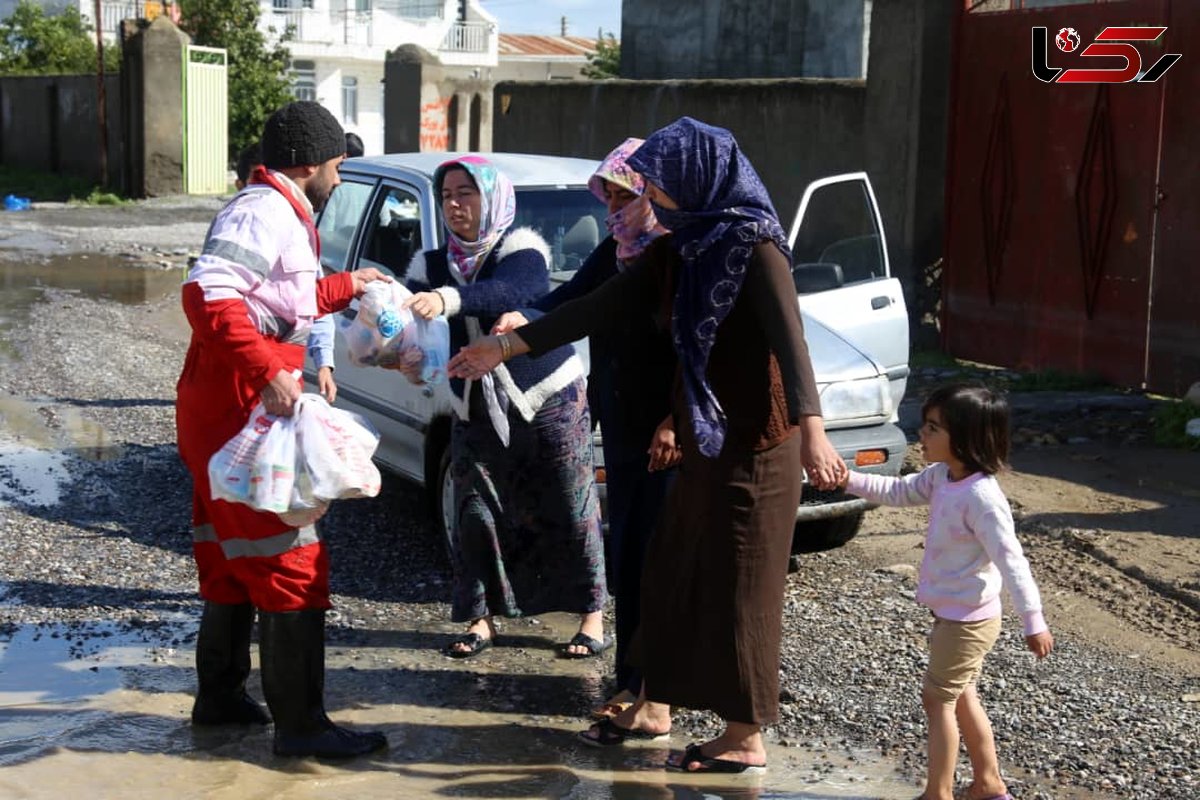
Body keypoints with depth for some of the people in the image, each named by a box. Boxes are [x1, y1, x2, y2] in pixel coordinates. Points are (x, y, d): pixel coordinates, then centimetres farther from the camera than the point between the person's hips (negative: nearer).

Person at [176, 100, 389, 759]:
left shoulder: (277, 213, 17)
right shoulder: (263, 212, -15)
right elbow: (207, 294, -29)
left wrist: (343, 287, 34)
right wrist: (267, 373, -34)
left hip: (225, 410, 11)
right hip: (240, 409, -11)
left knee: (235, 558, 18)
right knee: (290, 564, -7)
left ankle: (220, 697, 30)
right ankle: (299, 724, -2)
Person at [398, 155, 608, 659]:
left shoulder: (521, 250, -10)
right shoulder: (432, 265, 6)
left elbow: (506, 292, -33)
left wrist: (446, 299, -51)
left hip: (549, 401, -4)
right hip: (475, 411, 5)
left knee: (570, 511, 1)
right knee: (475, 513, 2)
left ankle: (591, 615, 13)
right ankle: (481, 619, 13)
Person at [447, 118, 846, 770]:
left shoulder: (752, 246, -15)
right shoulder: (684, 249, 9)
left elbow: (789, 338, -28)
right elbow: (603, 307, 11)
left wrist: (811, 428, -42)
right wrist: (508, 345, 12)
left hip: (753, 442, -8)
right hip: (703, 439, 8)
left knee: (737, 585, -1)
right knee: (670, 569, 15)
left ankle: (745, 739, 12)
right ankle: (653, 708, 30)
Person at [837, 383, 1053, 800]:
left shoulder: (982, 497, -27)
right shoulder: (941, 476, -1)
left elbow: (1012, 562, -27)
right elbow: (898, 492, 12)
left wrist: (1034, 622, -26)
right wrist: (850, 481, -1)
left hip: (967, 620, -9)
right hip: (951, 613, 9)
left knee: (937, 698, 1)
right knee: (960, 696, 20)